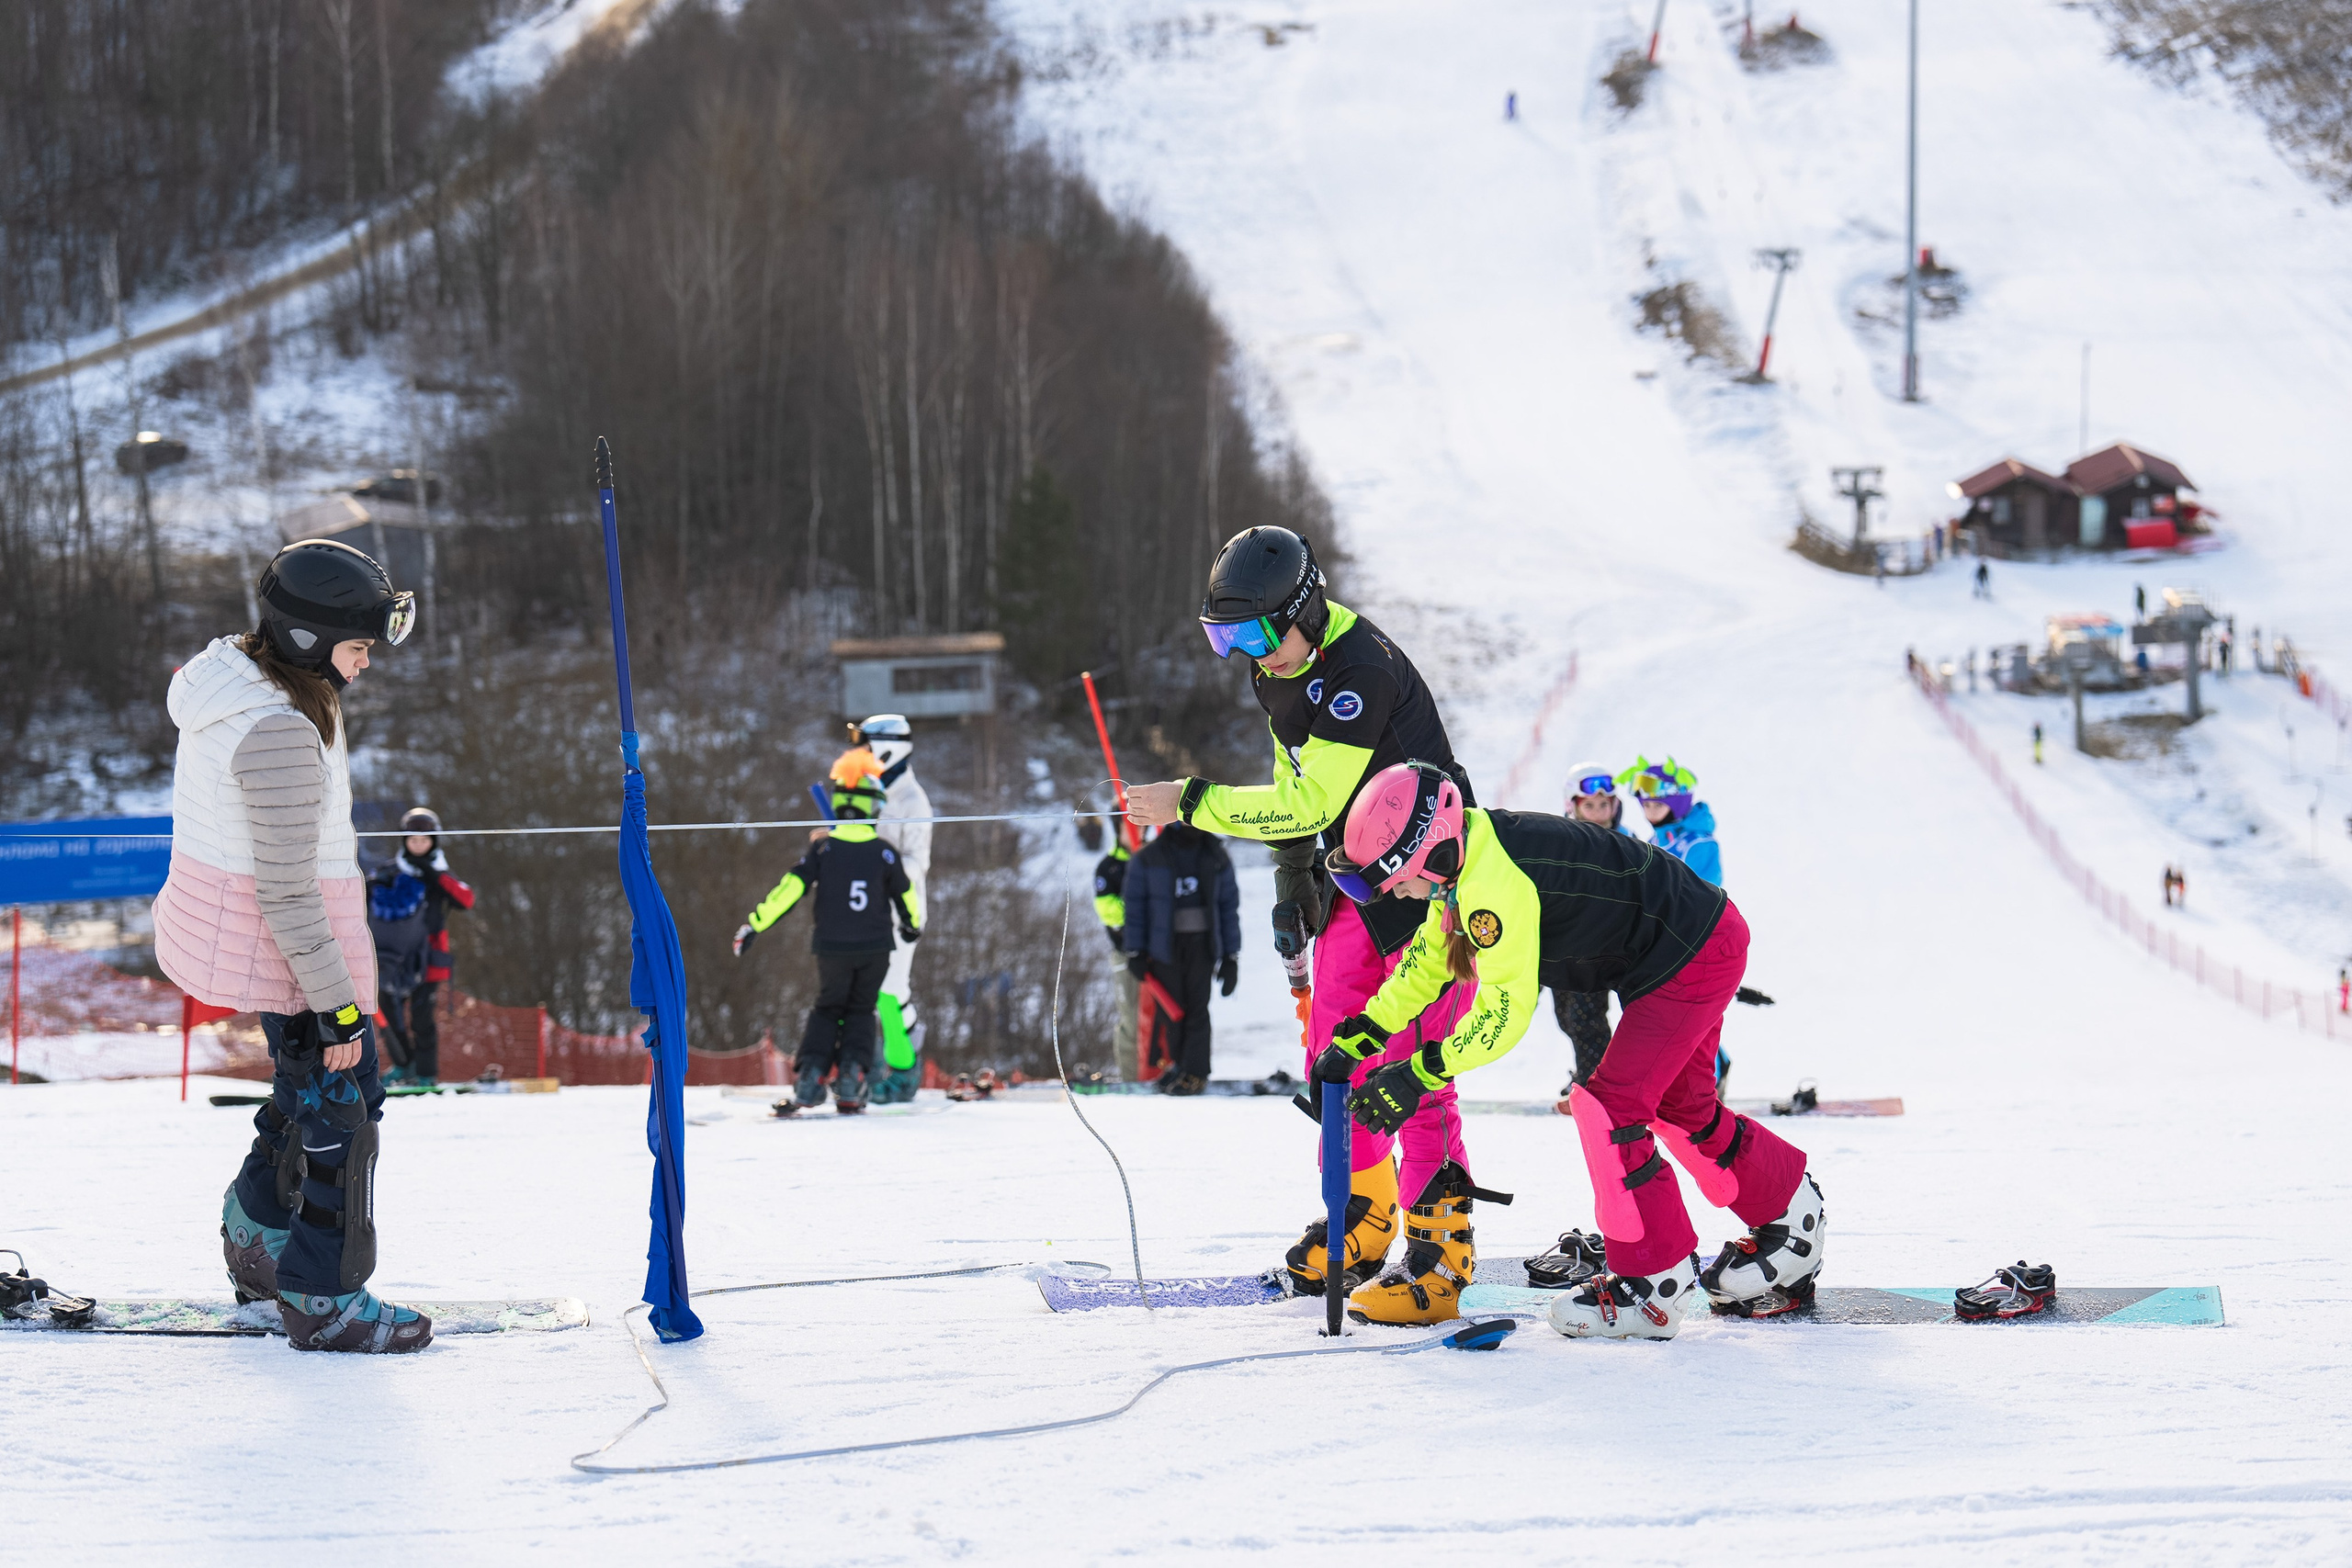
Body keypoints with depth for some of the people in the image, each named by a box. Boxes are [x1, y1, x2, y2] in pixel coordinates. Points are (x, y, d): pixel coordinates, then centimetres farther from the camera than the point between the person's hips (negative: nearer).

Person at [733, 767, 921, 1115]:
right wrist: (913, 925, 31)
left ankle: (811, 1078, -1)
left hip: (832, 948, 0)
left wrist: (754, 925, -8)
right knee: (860, 1012, 14)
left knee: (826, 1011, 15)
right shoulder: (883, 852, -4)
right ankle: (850, 1084, 0)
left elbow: (790, 889, -12)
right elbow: (905, 894, 10)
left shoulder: (822, 847, -8)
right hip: (874, 949, 1)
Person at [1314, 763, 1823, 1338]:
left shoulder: (1495, 884, -30)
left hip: (1696, 957, -10)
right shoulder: (1464, 859, 1)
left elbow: (1504, 1012, -27)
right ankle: (1791, 1215, 40)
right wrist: (1350, 1042, 8)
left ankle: (1656, 1282, -4)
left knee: (1608, 1103, -12)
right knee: (1682, 1106, 23)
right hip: (1701, 939, 10)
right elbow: (1425, 965, 12)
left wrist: (1418, 1074, -22)